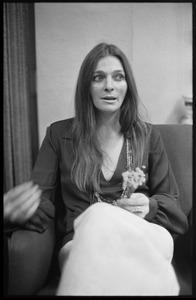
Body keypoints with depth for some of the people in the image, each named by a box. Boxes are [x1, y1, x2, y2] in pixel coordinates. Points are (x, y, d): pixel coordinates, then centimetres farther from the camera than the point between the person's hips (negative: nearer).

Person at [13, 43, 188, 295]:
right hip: (81, 243, 0)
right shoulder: (59, 134, 8)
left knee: (99, 217, -35)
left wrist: (149, 207, -13)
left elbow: (171, 202, 11)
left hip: (141, 236, 1)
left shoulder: (148, 135, 11)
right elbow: (41, 200, 2)